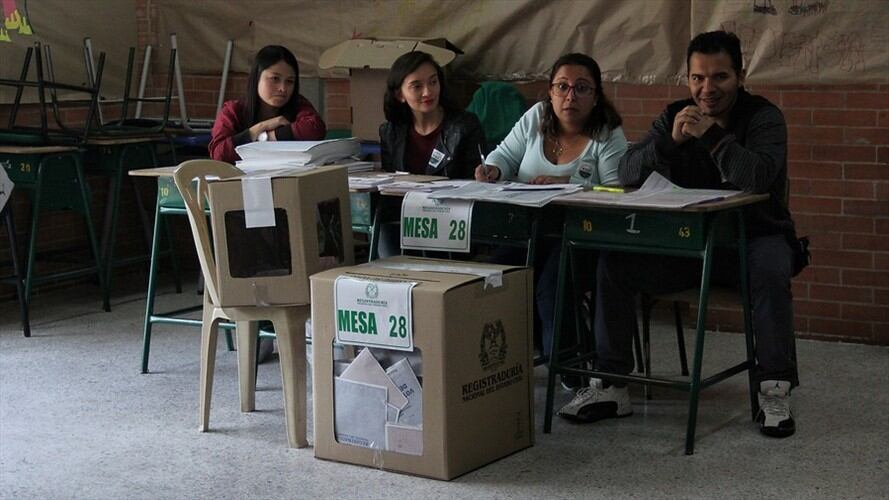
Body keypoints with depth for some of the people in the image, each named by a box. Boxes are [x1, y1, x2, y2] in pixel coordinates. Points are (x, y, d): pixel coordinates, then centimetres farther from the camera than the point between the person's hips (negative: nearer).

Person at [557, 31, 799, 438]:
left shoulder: (764, 117, -9)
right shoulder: (675, 117, 3)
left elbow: (758, 178, -28)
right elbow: (628, 172, -8)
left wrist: (712, 134, -31)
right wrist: (670, 141, -23)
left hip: (754, 235, -4)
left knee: (769, 272, -37)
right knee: (613, 262, -15)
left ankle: (774, 390, -25)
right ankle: (611, 385, -10)